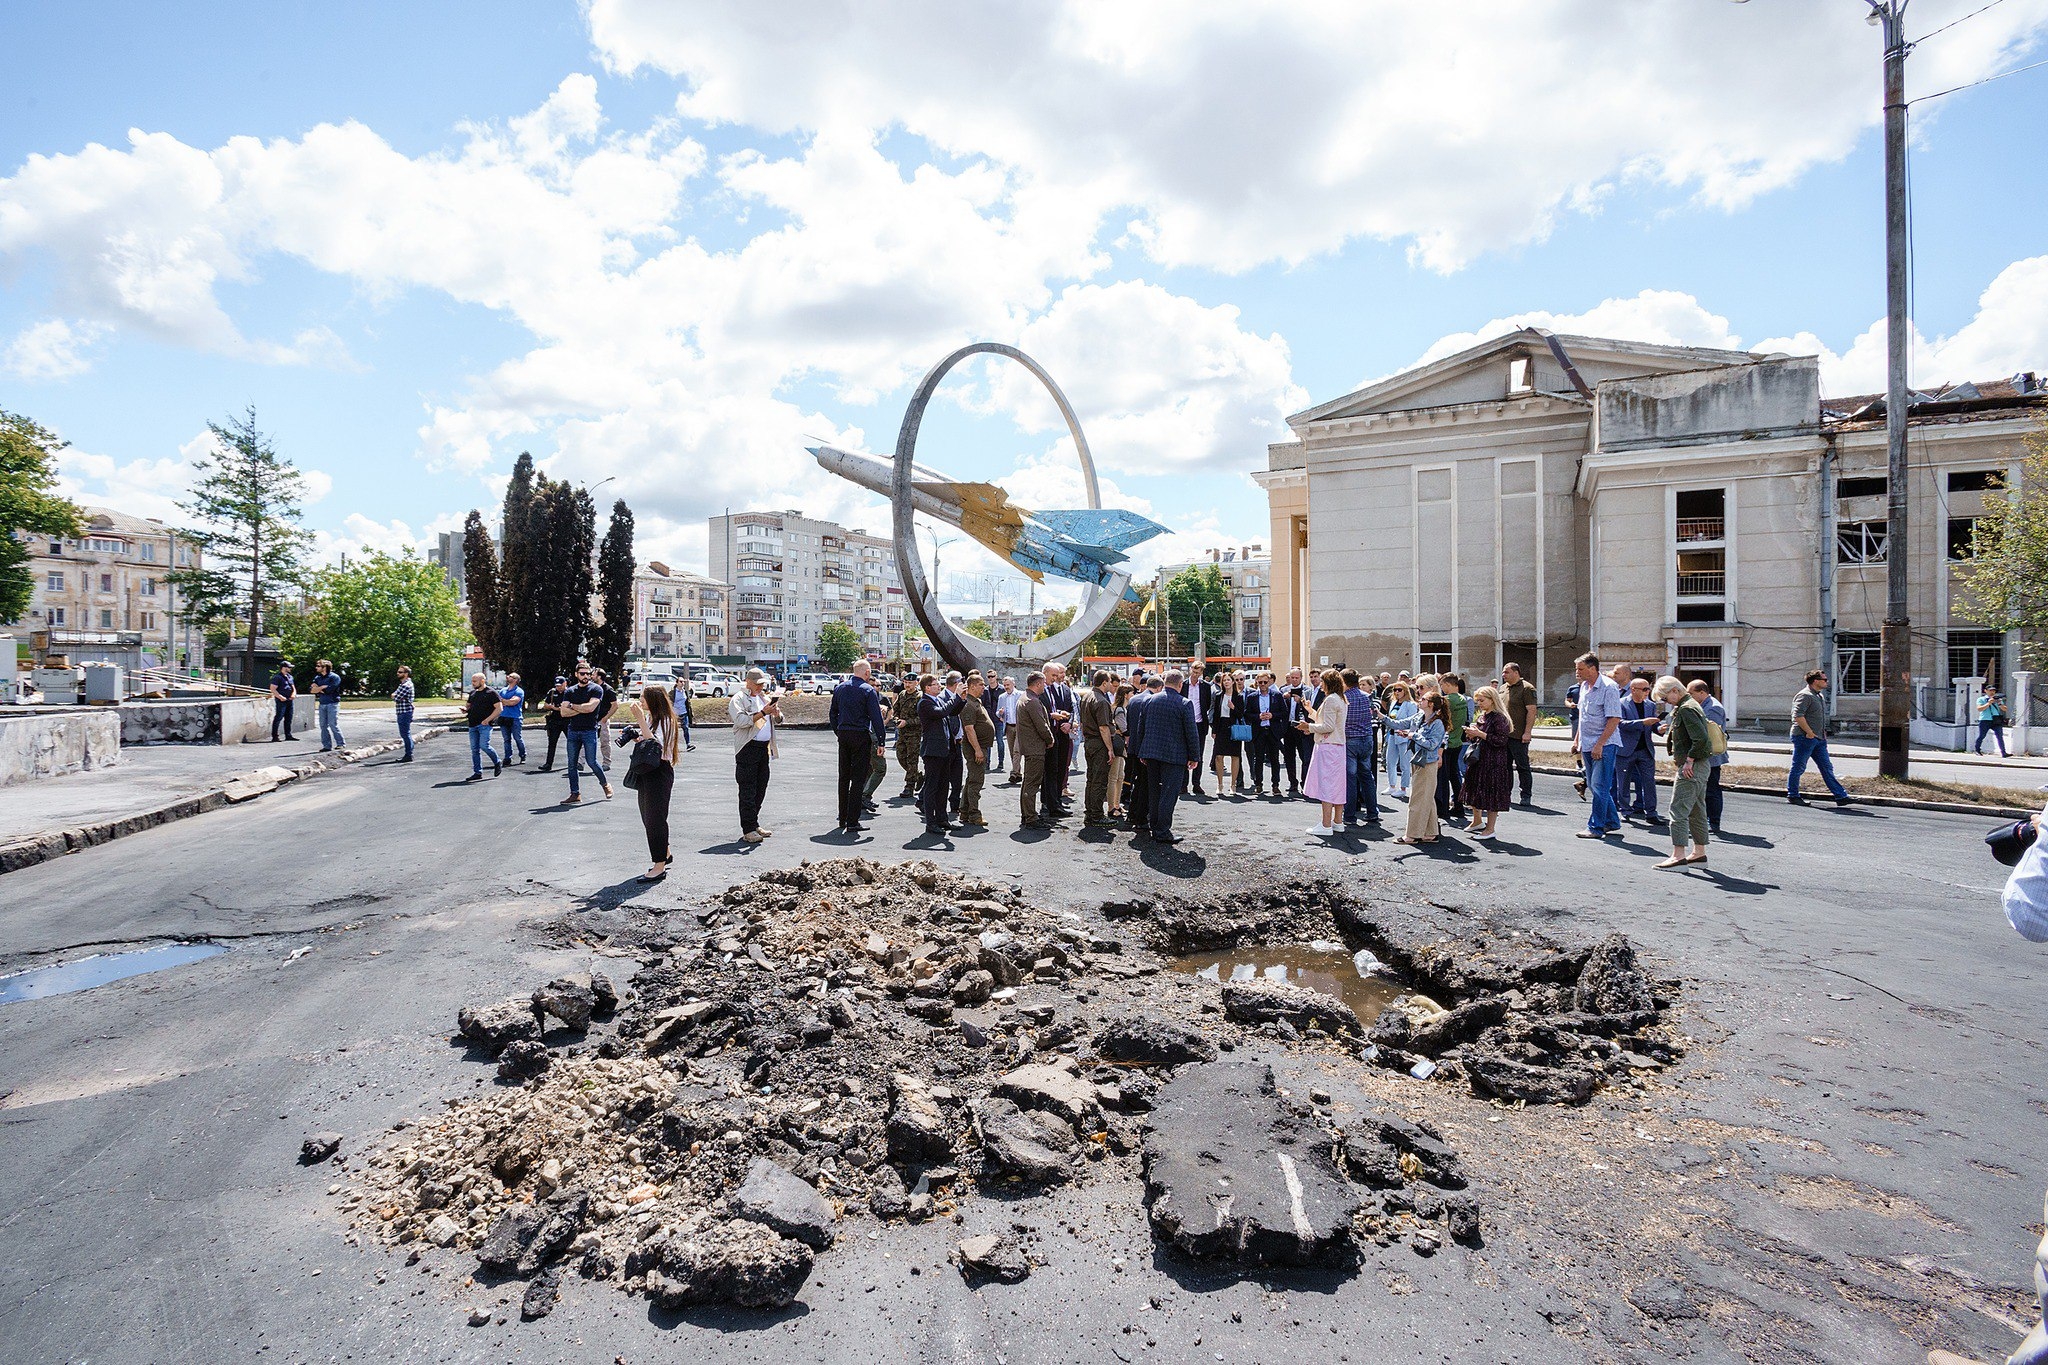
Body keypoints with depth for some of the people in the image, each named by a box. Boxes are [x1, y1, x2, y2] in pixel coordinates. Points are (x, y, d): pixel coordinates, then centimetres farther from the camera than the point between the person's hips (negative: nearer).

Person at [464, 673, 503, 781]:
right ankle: (477, 773, 10)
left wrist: (488, 719, -16)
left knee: (484, 746, -18)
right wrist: (465, 709, 4)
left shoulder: (491, 693, -4)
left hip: (484, 724, -7)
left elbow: (499, 708, -9)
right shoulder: (472, 693, 17)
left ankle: (497, 764, 5)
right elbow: (469, 706, 29)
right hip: (473, 725, 7)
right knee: (474, 749, 5)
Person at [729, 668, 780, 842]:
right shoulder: (738, 699, -3)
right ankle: (748, 830, -5)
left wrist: (776, 712, -3)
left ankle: (754, 825, 20)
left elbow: (778, 719, 20)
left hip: (764, 748, 7)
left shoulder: (764, 698, 19)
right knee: (747, 791, -6)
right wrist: (763, 713, -22)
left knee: (760, 789, 11)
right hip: (748, 748, -7)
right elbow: (741, 721, -18)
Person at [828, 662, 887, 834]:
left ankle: (842, 819, 22)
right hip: (861, 736, -6)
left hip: (843, 735, 6)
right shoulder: (868, 690, -9)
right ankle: (852, 823, -3)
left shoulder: (839, 688, 9)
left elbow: (832, 713, 14)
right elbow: (876, 717, -11)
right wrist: (881, 741, -8)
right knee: (858, 778, -2)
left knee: (844, 777, 15)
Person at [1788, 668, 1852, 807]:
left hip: (1819, 739, 9)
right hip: (1805, 738, -9)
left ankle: (1841, 796, 10)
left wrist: (1823, 733, 18)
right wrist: (1809, 732, -22)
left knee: (1827, 767, 8)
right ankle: (1792, 795, 8)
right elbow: (1797, 715, -24)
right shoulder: (1805, 696, -14)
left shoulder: (1820, 696, 18)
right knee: (1798, 767, 0)